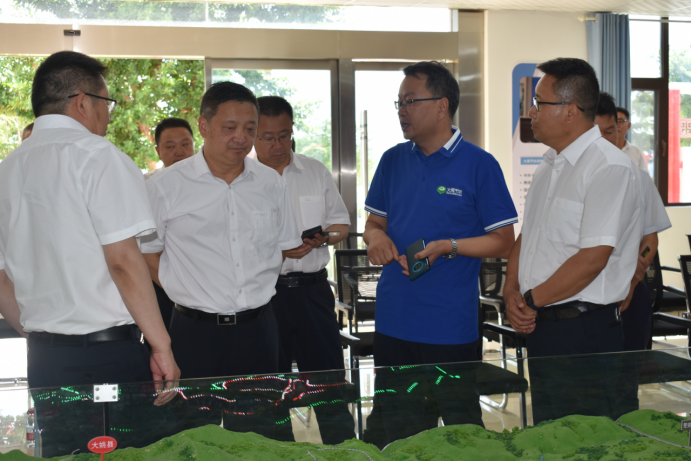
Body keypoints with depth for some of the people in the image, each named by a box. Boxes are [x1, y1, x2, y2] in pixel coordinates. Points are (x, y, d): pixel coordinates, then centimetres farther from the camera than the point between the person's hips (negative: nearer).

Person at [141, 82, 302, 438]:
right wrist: (192, 291, -1)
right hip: (196, 332, -3)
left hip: (258, 328, 3)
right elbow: (146, 255, 1)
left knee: (260, 433, 10)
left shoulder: (270, 183, 7)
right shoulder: (166, 186, -4)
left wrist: (256, 289, 9)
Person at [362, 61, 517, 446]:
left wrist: (448, 247, -20)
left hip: (452, 327, -5)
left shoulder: (479, 164, -7)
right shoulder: (394, 161, 8)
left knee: (462, 426, 10)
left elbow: (504, 242, -6)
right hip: (394, 323, 5)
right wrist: (376, 236, -7)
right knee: (398, 430, 16)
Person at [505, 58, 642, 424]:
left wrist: (532, 299, -13)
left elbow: (592, 258, -22)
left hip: (584, 331, -8)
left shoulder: (610, 168, -15)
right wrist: (512, 292, -1)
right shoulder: (549, 166, 14)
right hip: (539, 326, 8)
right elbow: (525, 237, 16)